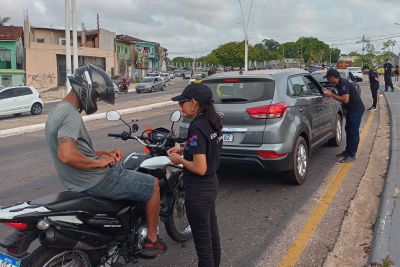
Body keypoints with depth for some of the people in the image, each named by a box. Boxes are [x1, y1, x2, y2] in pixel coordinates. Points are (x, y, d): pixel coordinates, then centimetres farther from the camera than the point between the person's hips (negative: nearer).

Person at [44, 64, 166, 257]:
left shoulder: (57, 112, 11)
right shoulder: (70, 114, -21)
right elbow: (66, 155, -36)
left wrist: (106, 153, 8)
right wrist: (99, 162, -21)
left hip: (76, 183, 10)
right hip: (96, 181, -10)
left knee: (130, 173, 34)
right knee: (153, 185, 5)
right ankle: (151, 240, 15)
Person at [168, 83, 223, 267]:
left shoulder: (197, 128, -25)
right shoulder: (213, 122, 2)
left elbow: (200, 168, -26)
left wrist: (179, 160, -12)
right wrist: (183, 149, 9)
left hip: (198, 191, -9)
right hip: (211, 184, 9)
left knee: (202, 239, 6)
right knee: (212, 232, 24)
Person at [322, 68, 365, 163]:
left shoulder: (344, 84, -23)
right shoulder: (339, 84, 6)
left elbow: (345, 99, -29)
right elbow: (341, 96, 15)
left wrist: (331, 95, -22)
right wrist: (330, 92, 3)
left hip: (356, 109, -10)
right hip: (351, 109, 10)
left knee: (354, 131, -7)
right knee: (348, 129, 15)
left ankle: (351, 155, -4)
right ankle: (347, 151, 26)